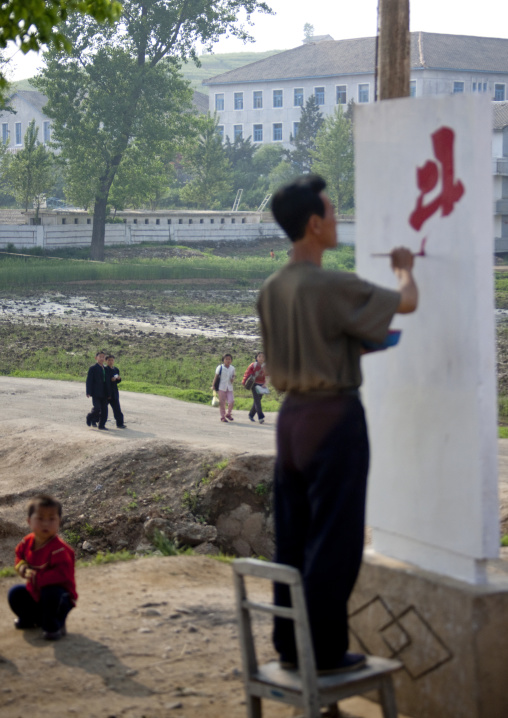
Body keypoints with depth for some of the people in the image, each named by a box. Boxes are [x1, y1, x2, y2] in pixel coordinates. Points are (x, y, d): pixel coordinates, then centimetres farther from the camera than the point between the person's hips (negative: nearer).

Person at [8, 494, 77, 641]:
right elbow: (20, 557, 11)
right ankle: (30, 618, 25)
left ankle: (54, 627, -10)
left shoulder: (59, 549, -30)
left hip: (59, 593, -7)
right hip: (35, 593, 7)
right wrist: (24, 569, -12)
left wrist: (37, 578, -34)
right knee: (15, 594, -3)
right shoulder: (28, 542, -7)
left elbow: (62, 574, -37)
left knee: (51, 593, -37)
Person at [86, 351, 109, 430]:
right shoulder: (93, 368, -4)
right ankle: (90, 417, 15)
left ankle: (102, 425, 11)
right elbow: (89, 381, -8)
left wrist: (108, 393, 16)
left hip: (104, 394, 6)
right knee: (97, 408, -13)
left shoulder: (105, 369, 16)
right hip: (96, 393, -6)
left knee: (104, 409, 3)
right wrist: (89, 392, -16)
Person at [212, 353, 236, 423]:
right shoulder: (220, 367, -8)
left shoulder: (232, 368, 3)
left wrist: (233, 379, -5)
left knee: (231, 401, -5)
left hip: (229, 388, 3)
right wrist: (213, 386, -5)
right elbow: (216, 377, -3)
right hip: (221, 388, -3)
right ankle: (223, 417, 16)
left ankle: (228, 414, 20)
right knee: (222, 403, 2)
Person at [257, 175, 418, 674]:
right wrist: (404, 269, 13)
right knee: (334, 540, 1)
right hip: (334, 415, -8)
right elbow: (407, 302, -8)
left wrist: (357, 344, 17)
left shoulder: (271, 289, 6)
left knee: (292, 538, 12)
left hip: (292, 413, 8)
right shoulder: (333, 286, -17)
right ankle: (325, 652, 7)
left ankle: (289, 645, 20)